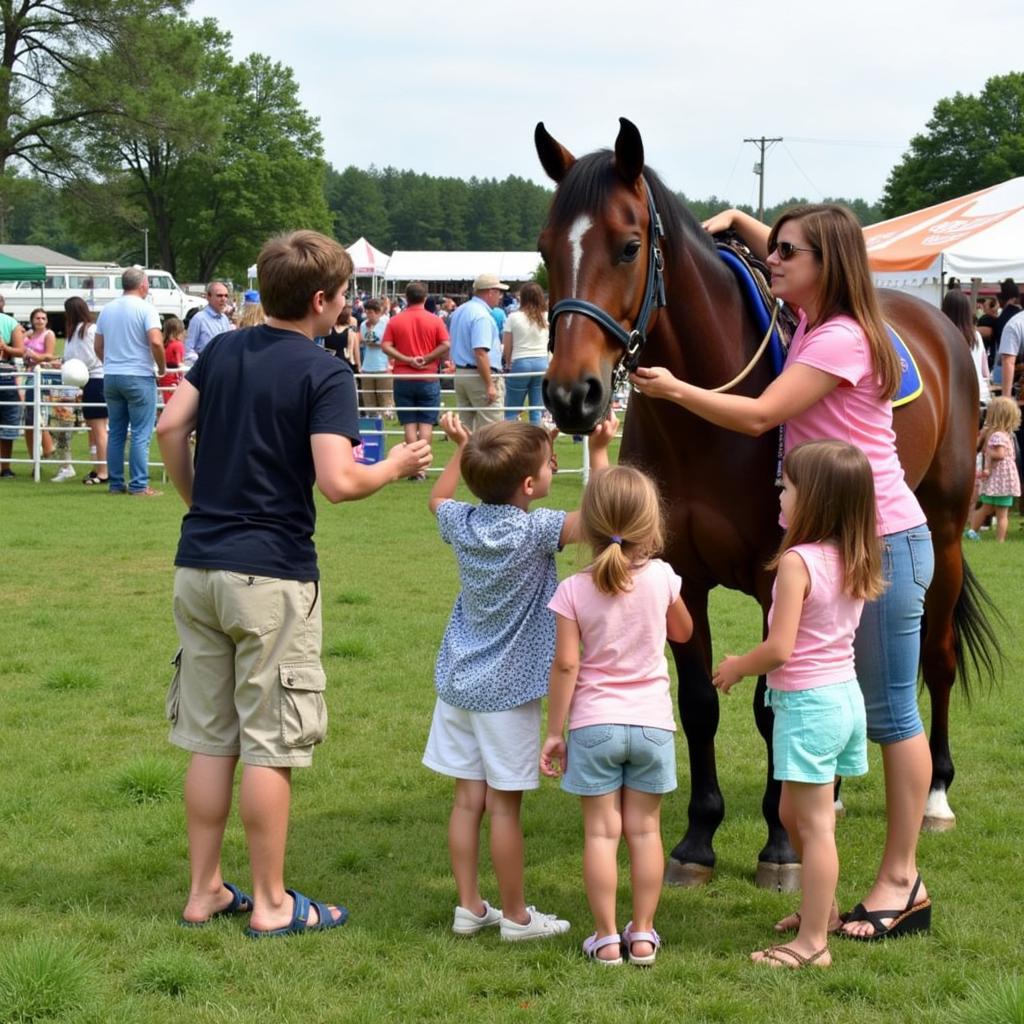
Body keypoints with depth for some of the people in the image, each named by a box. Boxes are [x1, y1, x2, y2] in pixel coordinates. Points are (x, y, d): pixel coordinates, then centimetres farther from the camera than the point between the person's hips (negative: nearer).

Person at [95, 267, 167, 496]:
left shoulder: (107, 310, 10)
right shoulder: (145, 309, -9)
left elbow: (98, 347, 14)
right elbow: (156, 342, -20)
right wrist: (162, 367, -6)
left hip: (111, 377, 6)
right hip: (139, 377, -6)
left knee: (116, 433, 11)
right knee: (141, 434, -2)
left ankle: (115, 484, 13)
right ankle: (139, 485, -4)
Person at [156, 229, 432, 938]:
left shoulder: (222, 350, 8)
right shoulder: (324, 373, -12)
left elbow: (171, 428, 5)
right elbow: (336, 481, -20)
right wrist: (394, 468, -2)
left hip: (199, 567, 6)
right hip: (272, 575, -6)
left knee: (210, 739, 13)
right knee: (270, 744, 2)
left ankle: (205, 891, 20)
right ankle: (271, 904, 10)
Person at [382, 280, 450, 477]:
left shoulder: (395, 321, 1)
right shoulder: (434, 321, -2)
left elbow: (385, 346, -8)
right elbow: (445, 345, -10)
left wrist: (407, 360, -10)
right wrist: (426, 359, -6)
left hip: (403, 378, 1)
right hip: (428, 378, -1)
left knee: (409, 423, 6)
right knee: (426, 423, 4)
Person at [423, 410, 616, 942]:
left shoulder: (462, 523, 1)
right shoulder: (535, 531, -17)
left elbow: (438, 499, 24)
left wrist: (461, 450, 27)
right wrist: (599, 453, -14)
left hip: (458, 681, 6)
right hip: (507, 689, -6)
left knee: (467, 798, 10)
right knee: (503, 805, 1)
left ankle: (469, 906, 17)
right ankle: (514, 915, 11)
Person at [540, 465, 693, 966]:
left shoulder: (574, 590, -9)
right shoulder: (661, 577, -5)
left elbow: (565, 665, -10)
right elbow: (683, 632, 14)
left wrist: (554, 731, -2)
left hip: (594, 722, -1)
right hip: (652, 721, 1)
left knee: (601, 830, 4)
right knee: (644, 827, 10)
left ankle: (606, 938, 7)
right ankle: (643, 933, 15)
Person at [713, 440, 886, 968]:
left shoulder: (797, 562, -20)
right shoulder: (856, 563, 4)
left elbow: (779, 649, -22)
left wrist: (736, 667, -6)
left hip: (807, 703, -8)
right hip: (846, 693, 8)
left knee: (814, 825, -2)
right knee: (794, 813, 23)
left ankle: (813, 942, 5)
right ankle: (821, 909, 35)